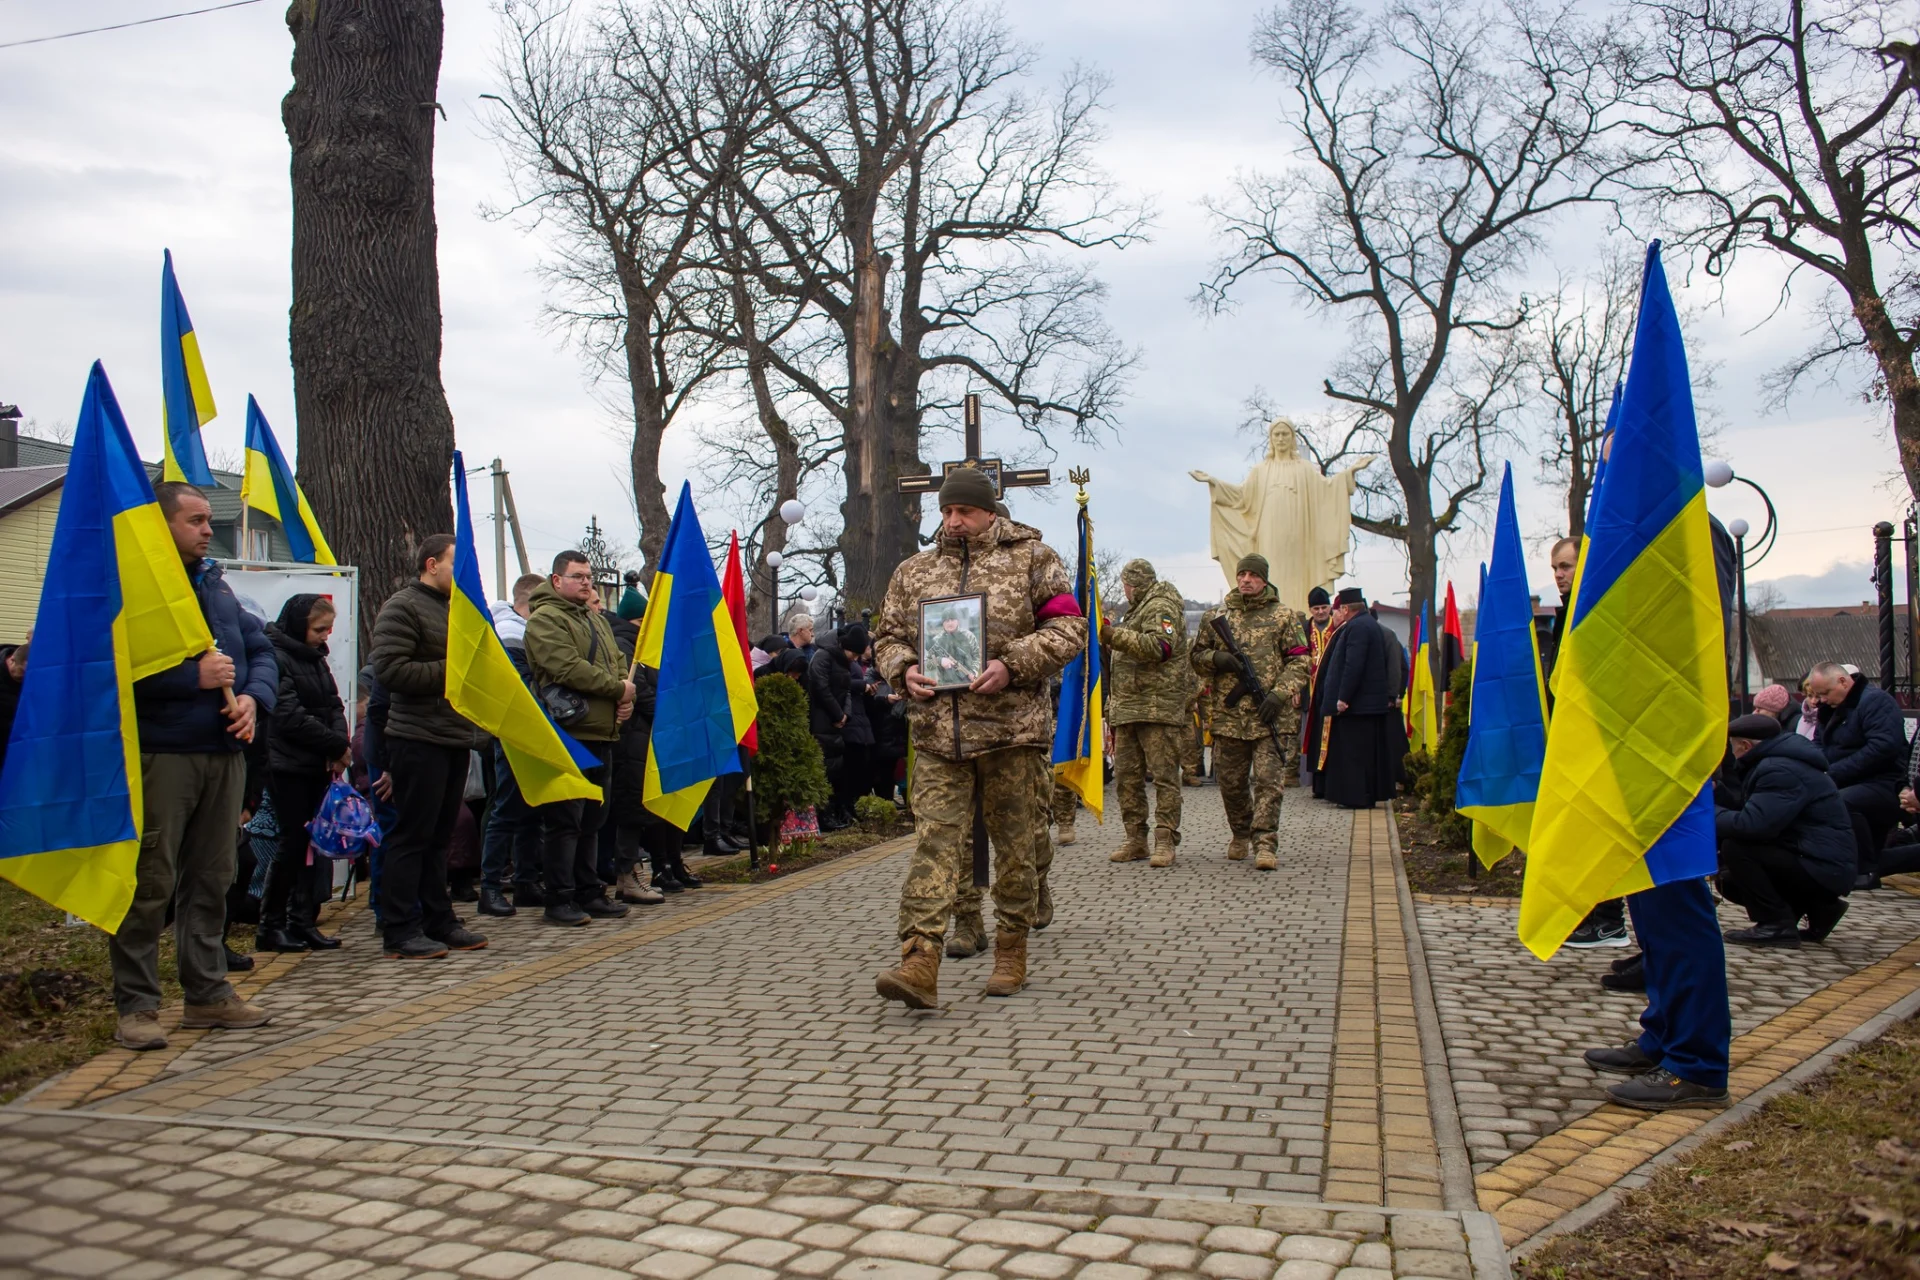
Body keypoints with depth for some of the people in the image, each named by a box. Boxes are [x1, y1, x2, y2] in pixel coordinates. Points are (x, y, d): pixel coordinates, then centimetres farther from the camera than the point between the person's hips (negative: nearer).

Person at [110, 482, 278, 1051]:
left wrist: (254, 696, -3)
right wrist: (194, 676, -19)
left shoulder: (215, 583, 17)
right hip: (160, 755, -7)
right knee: (150, 883, -3)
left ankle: (208, 993, 23)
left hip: (224, 752, 7)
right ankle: (136, 1005, 7)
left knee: (211, 877, 13)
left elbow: (260, 648, 16)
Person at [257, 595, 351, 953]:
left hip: (319, 766, 8)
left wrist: (341, 745, -6)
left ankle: (303, 921, 12)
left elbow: (334, 706, 13)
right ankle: (270, 926, 7)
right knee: (293, 842, -4)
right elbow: (291, 717, -18)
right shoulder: (276, 658, -12)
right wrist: (338, 746, -13)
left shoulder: (316, 659, 16)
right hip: (288, 767, -8)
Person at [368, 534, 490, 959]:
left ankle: (438, 921, 20)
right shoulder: (403, 607, -8)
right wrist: (450, 670, -17)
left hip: (456, 739, 9)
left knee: (439, 836, 14)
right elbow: (389, 670, -20)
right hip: (419, 740, -9)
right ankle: (399, 932, 1)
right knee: (411, 836, -5)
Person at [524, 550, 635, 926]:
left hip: (600, 736, 9)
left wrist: (626, 697, 0)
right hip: (567, 736, -9)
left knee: (592, 820, 13)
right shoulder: (545, 619, -7)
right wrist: (617, 688, -12)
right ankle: (559, 900, 0)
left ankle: (589, 893, 21)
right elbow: (568, 669, -19)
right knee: (564, 821, -6)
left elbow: (618, 663, 21)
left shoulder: (596, 620, 22)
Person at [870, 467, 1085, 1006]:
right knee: (935, 841, -7)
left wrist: (1012, 664, -15)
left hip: (1012, 729, -2)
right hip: (937, 735, 2)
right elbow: (887, 636, 20)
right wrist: (904, 670, -3)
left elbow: (1068, 628, -1)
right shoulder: (913, 571, 15)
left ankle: (1011, 952, 22)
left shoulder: (1031, 558, 4)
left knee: (1015, 845, 7)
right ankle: (919, 962, -12)